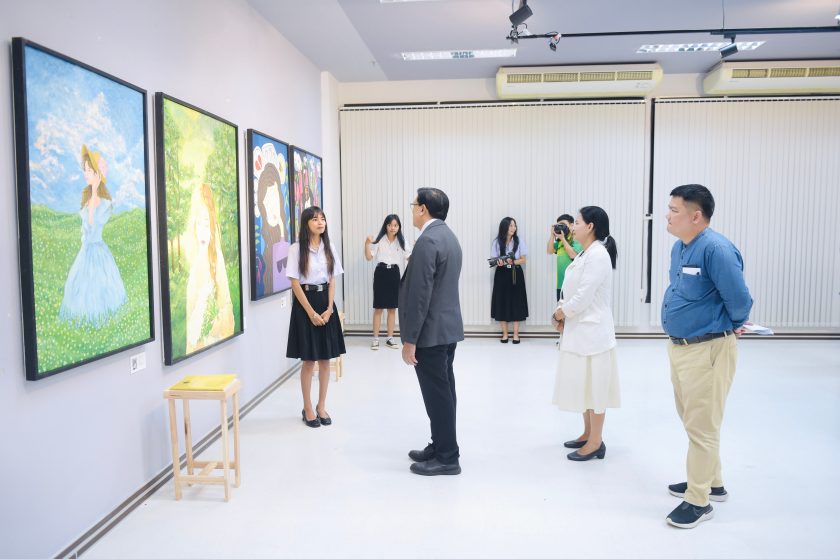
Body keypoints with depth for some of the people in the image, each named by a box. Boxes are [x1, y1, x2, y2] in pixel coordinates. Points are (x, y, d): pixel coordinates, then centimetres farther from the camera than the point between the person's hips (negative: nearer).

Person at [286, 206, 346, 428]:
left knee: (325, 358, 7)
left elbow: (332, 281, 7)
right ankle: (308, 408, 15)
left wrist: (329, 308, -5)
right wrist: (311, 312, -13)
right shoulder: (297, 249, -6)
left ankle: (321, 406, 20)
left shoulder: (329, 248, 7)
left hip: (326, 302, 4)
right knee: (309, 360, 1)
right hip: (305, 303, -4)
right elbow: (295, 283, -9)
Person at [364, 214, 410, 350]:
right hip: (381, 273, -3)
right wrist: (367, 244, -22)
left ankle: (390, 338, 17)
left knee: (392, 308, 8)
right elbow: (369, 257, -7)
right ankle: (375, 338, 9)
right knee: (378, 307, 0)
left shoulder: (401, 242, 4)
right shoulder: (379, 240, -4)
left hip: (394, 274, 3)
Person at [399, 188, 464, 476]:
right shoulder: (448, 236, 13)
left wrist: (410, 339, -18)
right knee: (444, 391, 16)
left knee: (437, 394, -1)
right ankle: (441, 447, 27)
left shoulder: (427, 241, -19)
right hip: (448, 326, 10)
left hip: (431, 331, -10)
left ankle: (447, 458, 10)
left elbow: (420, 295, -22)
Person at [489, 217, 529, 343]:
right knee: (502, 303, 0)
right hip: (502, 275, 0)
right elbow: (494, 260, 1)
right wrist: (499, 262, -22)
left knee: (516, 303, 0)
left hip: (516, 274, 0)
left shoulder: (518, 241, 1)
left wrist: (512, 262, -18)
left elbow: (523, 260, 1)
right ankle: (505, 334, 9)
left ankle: (516, 334, 7)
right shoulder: (497, 242, -1)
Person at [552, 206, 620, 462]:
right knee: (583, 384, 17)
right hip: (578, 329, 10)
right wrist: (561, 311, -2)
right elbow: (571, 290, 14)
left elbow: (583, 297, -22)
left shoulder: (598, 254, -18)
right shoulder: (585, 253, 12)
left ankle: (596, 443, 12)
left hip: (592, 330, -10)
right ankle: (587, 434, 30)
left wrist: (561, 313, -7)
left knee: (594, 386, 0)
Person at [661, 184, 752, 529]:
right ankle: (711, 483, 38)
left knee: (701, 426, 1)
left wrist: (729, 328, -1)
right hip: (679, 345, 9)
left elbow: (740, 300, -19)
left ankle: (699, 500, 16)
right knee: (692, 420, 20)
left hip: (707, 350, -9)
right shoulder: (679, 247, 6)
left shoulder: (715, 249, -22)